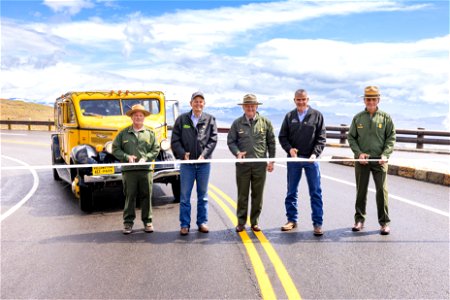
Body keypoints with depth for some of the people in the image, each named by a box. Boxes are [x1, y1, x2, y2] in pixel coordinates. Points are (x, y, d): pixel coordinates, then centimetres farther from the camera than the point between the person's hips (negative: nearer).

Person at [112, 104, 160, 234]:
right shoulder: (123, 133, 8)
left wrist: (145, 158, -9)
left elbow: (155, 150, 7)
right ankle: (128, 222, 9)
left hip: (146, 169, 1)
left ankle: (147, 221, 14)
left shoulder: (150, 133, 10)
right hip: (128, 170, -1)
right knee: (129, 196, 1)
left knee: (146, 196, 4)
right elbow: (115, 149, 7)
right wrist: (127, 157, -8)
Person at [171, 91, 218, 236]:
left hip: (204, 163, 1)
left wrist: (204, 155, -13)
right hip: (186, 163, 0)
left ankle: (202, 222, 21)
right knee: (185, 195, 4)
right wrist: (183, 154, -12)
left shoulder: (210, 120, 4)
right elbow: (175, 140, 1)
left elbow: (213, 140, -1)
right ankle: (185, 224, 12)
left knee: (203, 195, 10)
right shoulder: (182, 119, 3)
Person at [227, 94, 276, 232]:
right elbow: (230, 141, 6)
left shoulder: (265, 122, 3)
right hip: (243, 164, 0)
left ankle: (255, 222, 19)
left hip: (260, 164, 1)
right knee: (242, 195, 5)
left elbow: (271, 142, 7)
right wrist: (237, 153, -11)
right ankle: (241, 222, 14)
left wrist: (271, 160, 4)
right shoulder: (237, 123, 2)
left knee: (257, 195, 8)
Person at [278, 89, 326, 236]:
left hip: (311, 159, -2)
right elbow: (282, 137, 8)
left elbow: (321, 138, 0)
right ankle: (292, 220, 22)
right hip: (293, 159, 2)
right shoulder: (289, 116, 7)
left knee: (315, 192, 1)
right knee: (291, 191, 9)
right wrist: (289, 148, -10)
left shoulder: (317, 115, 2)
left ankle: (317, 223, 7)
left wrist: (315, 153, -14)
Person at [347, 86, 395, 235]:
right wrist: (359, 153, -7)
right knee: (361, 190, 9)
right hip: (362, 160, 1)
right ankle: (359, 219, 19)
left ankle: (384, 222, 8)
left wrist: (385, 154, -12)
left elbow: (391, 138, 2)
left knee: (382, 190, -1)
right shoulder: (358, 118, 5)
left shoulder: (385, 117, 2)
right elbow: (351, 137, 7)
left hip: (379, 160, -1)